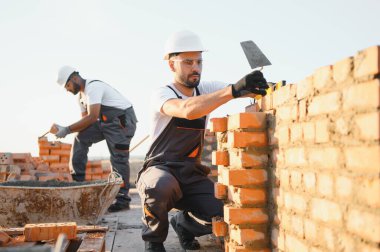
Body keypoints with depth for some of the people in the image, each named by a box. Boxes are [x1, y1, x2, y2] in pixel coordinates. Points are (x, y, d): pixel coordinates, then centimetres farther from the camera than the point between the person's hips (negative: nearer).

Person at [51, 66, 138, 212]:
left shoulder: (93, 87, -17)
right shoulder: (81, 96, 14)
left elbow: (92, 117, -26)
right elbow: (85, 121, 13)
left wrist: (67, 130, -22)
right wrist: (62, 129, -1)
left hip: (123, 120, -9)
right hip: (106, 122, 9)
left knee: (118, 159, -12)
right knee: (81, 138, -1)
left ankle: (123, 199, -3)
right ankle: (77, 181, 4)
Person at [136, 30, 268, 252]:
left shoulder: (205, 89, 6)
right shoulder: (162, 94, -13)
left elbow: (242, 91, -4)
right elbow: (188, 110, -36)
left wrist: (257, 86, -27)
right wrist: (234, 90, -43)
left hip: (192, 175, 5)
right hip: (160, 170, -5)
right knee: (161, 186, -39)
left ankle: (183, 223, 16)